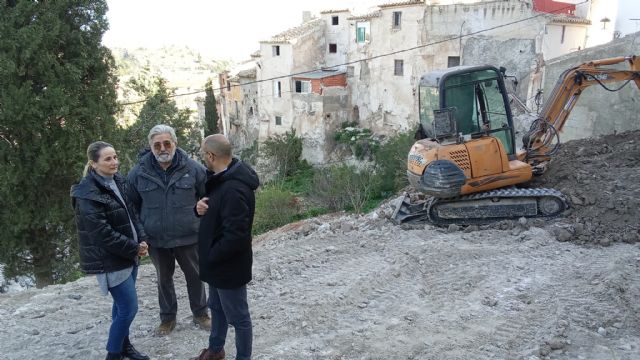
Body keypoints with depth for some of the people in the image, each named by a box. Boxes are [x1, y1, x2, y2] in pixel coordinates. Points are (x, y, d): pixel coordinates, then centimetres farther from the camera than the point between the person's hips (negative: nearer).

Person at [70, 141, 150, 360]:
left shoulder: (117, 181, 5)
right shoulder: (87, 194, -19)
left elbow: (131, 213, 11)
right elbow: (102, 234, -22)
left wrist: (141, 240, -4)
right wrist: (134, 248, -15)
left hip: (128, 254, 7)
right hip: (111, 260, -7)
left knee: (122, 304, 19)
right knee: (129, 308, -3)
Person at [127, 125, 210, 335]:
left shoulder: (192, 168, -10)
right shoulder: (138, 172, -7)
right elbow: (132, 205, 5)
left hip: (188, 237, -1)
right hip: (156, 239, 1)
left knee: (195, 276, 15)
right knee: (164, 279, 19)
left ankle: (200, 313, 36)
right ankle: (167, 317, 38)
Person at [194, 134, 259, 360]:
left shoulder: (234, 189, -30)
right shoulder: (222, 178, 3)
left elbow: (235, 236, -31)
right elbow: (213, 210, 15)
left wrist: (210, 257, -18)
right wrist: (200, 208, -8)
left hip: (229, 266, -10)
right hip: (218, 263, 10)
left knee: (238, 317, 9)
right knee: (217, 307, 27)